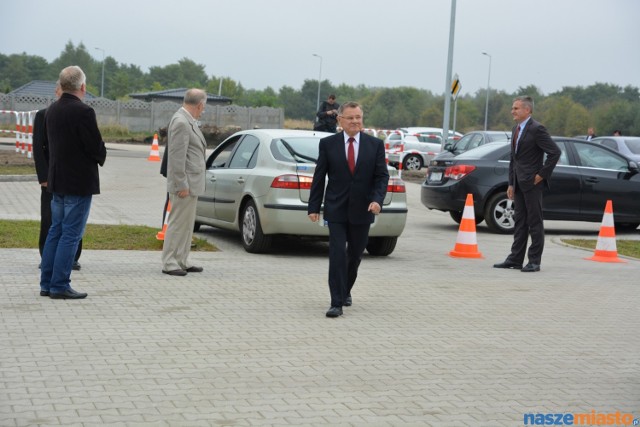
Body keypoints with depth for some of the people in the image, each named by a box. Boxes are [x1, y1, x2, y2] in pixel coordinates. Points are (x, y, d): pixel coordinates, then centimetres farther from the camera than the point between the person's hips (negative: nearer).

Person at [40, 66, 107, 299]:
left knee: (56, 230, 14)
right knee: (71, 234, -3)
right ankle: (60, 286, -2)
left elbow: (53, 142, 13)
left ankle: (47, 283, 17)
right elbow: (97, 147, -17)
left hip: (57, 180, 8)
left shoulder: (52, 110, 7)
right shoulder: (83, 111, -18)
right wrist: (100, 158, 4)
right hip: (79, 181, -8)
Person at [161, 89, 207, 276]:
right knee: (178, 223, -4)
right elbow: (177, 156, -21)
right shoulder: (180, 122, -18)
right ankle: (169, 263, 2)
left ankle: (181, 261, 21)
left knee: (186, 224, 14)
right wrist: (182, 185, -21)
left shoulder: (188, 121, 13)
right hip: (185, 183, -10)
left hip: (191, 183, 10)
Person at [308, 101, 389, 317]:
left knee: (355, 255, 15)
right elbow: (319, 177, 2)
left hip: (362, 210, 2)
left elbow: (382, 176, 1)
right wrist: (313, 207, 0)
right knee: (338, 255, -10)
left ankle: (346, 291, 39)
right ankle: (337, 303, -7)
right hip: (336, 210, -2)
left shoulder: (375, 144, 2)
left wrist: (377, 200, -16)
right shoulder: (327, 144, 0)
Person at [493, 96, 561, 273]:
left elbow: (555, 152, -16)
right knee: (520, 221, 11)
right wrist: (511, 183, 15)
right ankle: (515, 259, 15)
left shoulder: (536, 129, -12)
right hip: (519, 183, 9)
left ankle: (534, 261, 2)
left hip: (531, 182, -9)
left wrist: (542, 174, -14)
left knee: (534, 222, -2)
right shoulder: (516, 129, 15)